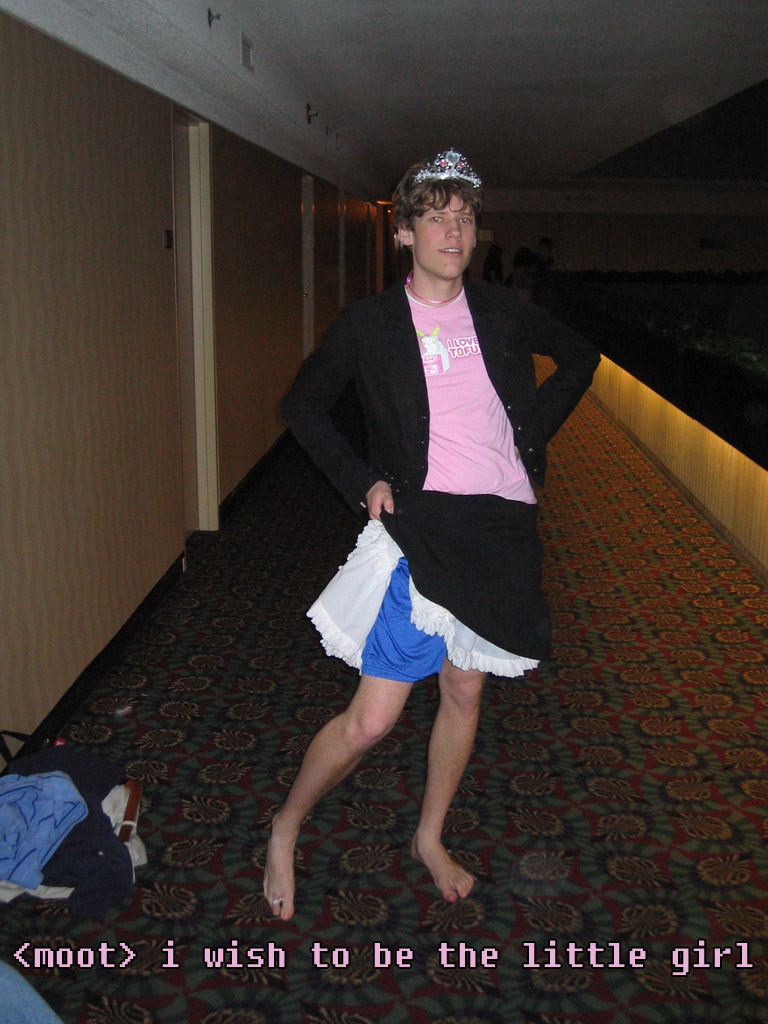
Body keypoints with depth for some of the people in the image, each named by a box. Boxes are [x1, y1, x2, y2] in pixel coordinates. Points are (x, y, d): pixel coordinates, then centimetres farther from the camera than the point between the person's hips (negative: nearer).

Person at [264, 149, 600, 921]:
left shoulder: (500, 312, 7)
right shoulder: (369, 323, -2)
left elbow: (579, 358, 22)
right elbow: (302, 406, 7)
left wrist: (533, 432, 9)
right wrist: (361, 481, -4)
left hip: (500, 530, 4)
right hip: (420, 529, -4)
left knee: (465, 691, 15)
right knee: (372, 719, -7)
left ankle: (430, 840, 37)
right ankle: (285, 828, 20)